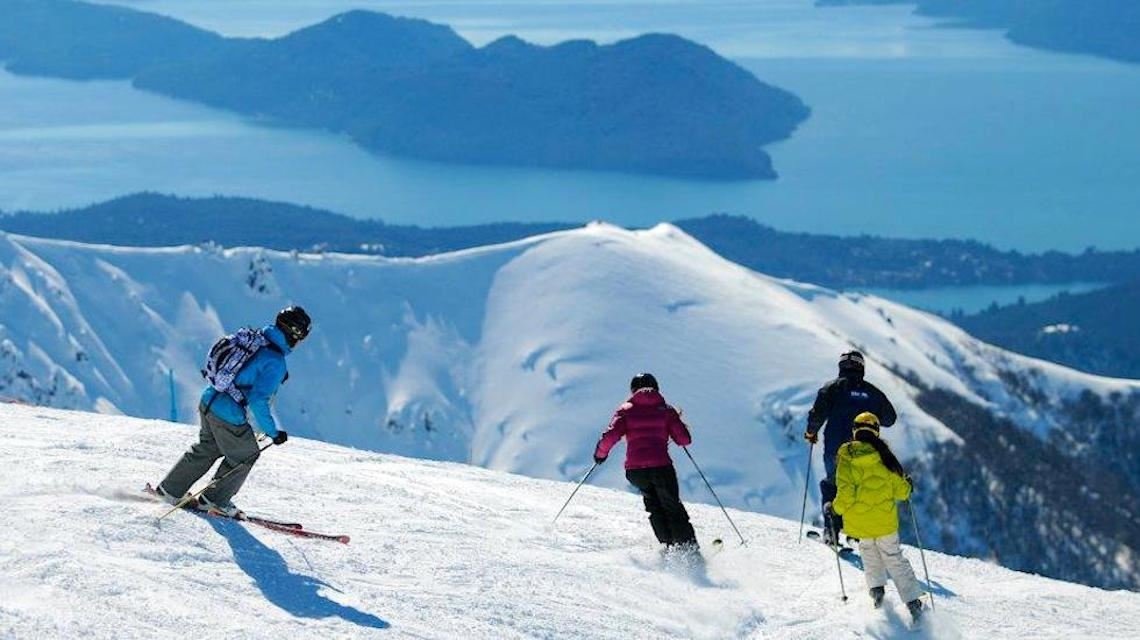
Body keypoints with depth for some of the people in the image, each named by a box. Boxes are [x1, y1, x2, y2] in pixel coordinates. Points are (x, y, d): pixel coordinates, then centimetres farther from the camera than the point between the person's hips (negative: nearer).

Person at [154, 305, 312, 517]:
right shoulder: (275, 362, -22)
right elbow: (258, 401, -24)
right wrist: (272, 432, -16)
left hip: (209, 401, 8)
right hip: (228, 415, -8)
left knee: (208, 449, 27)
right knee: (245, 456, 15)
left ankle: (170, 489, 35)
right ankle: (215, 499, 26)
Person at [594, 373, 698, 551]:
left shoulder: (626, 410, 7)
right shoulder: (666, 410, 7)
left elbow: (610, 437, -6)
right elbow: (684, 440, 4)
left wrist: (601, 453, 13)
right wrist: (677, 420, 23)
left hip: (634, 469, 1)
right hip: (662, 467, -1)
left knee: (652, 501, 27)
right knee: (672, 506, 18)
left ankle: (669, 544, 17)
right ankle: (687, 545, 3)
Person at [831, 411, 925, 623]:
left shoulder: (846, 456, -9)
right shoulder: (883, 455, -7)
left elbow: (845, 493, -14)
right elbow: (900, 488, -2)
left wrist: (836, 508, 4)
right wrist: (907, 487, 20)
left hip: (858, 520, 0)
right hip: (885, 519, 0)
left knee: (868, 548, 29)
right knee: (895, 559, 12)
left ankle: (876, 587, 16)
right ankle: (913, 602, 6)